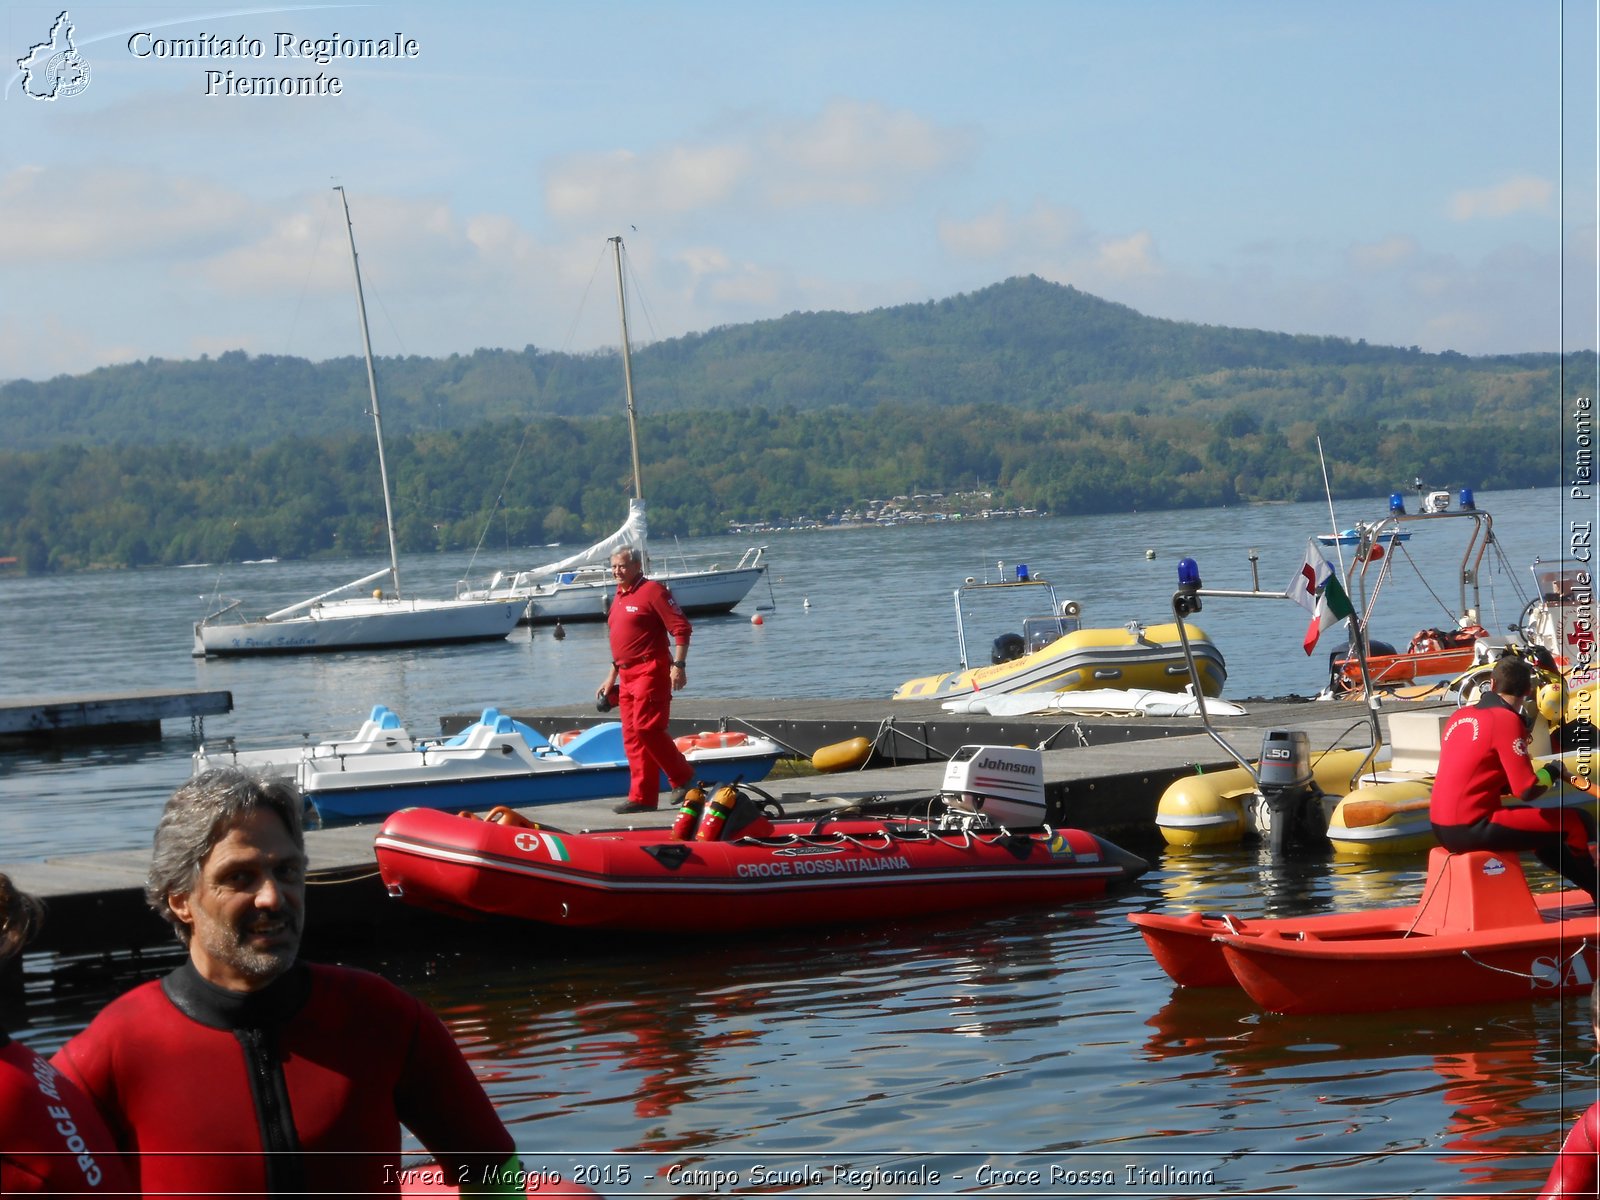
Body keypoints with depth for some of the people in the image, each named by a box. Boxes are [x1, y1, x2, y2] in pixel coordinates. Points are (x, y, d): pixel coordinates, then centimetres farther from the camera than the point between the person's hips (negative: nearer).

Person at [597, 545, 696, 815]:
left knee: (647, 728, -15)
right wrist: (611, 678, 24)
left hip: (650, 672, -9)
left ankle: (683, 777, 1)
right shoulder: (619, 597, 18)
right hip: (627, 676, 9)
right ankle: (642, 798, 8)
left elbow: (681, 628, -13)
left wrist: (679, 665, -20)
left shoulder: (652, 591, -8)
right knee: (632, 737, 6)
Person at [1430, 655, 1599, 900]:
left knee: (1540, 825, 32)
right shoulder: (1507, 720, -12)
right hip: (1472, 829, -9)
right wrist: (1552, 771, 3)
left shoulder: (1461, 715, 11)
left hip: (1442, 828, 9)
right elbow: (1527, 791, -16)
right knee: (1577, 822, -1)